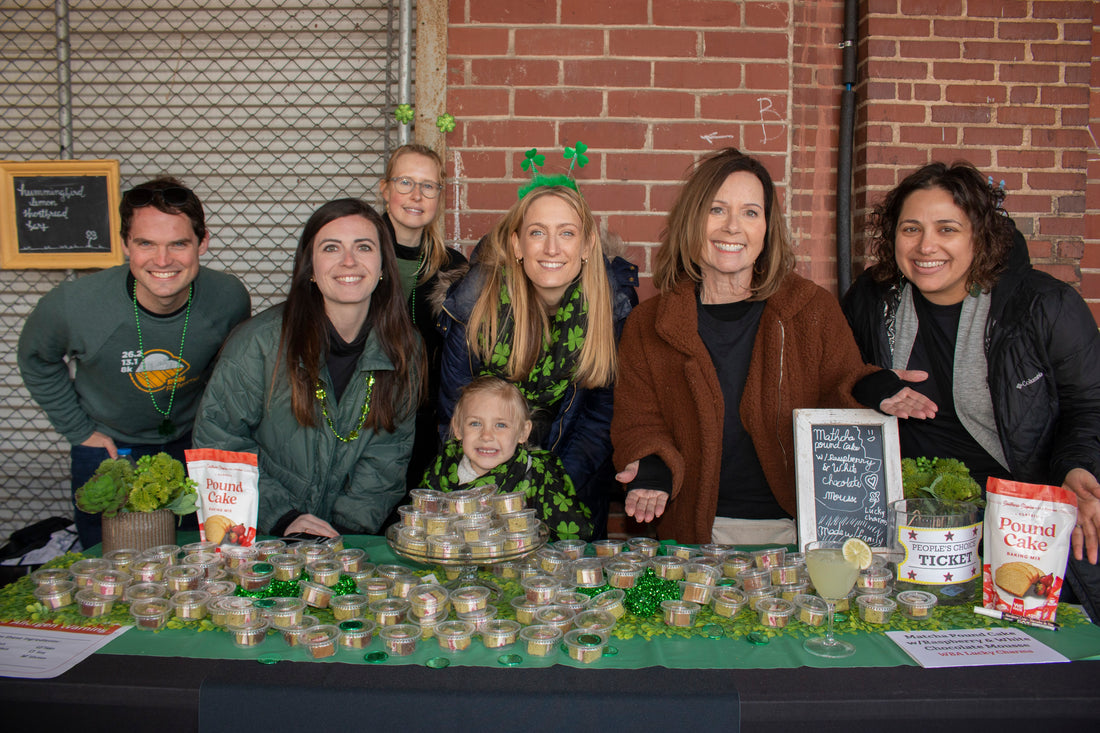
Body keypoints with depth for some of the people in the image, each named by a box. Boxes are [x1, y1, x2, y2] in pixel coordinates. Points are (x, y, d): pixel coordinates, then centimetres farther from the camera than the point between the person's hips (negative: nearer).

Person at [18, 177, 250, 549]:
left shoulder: (229, 298, -22)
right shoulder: (73, 305, -27)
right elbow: (36, 359, -3)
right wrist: (80, 430, -2)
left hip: (192, 446, 1)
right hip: (106, 449, -1)